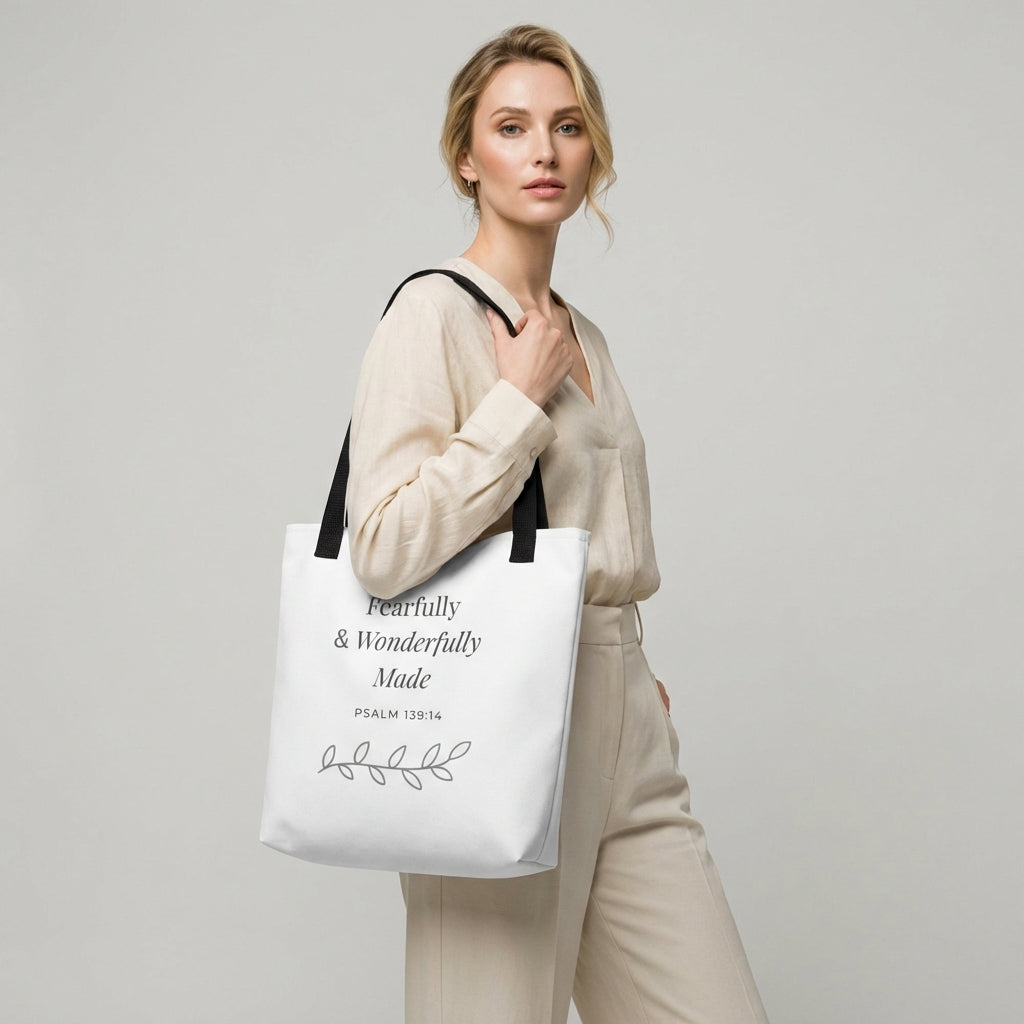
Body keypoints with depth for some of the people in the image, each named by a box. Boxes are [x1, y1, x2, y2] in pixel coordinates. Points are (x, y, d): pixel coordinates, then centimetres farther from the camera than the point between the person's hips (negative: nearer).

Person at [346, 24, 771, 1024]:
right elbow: (383, 549, -19)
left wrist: (634, 673, 17)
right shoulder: (433, 312, -8)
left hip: (626, 726, 7)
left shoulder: (583, 335, 15)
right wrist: (521, 399, -14)